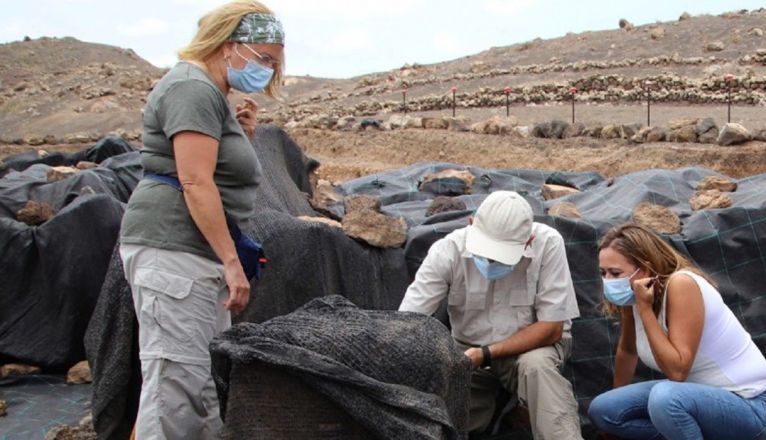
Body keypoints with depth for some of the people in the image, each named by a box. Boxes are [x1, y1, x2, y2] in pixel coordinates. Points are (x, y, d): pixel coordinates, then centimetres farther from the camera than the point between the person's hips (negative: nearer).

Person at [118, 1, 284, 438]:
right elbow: (195, 183, -20)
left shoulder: (209, 93, 20)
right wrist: (231, 262, -20)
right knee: (178, 376, -9)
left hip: (199, 253, 11)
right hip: (173, 247, -11)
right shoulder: (194, 89, -12)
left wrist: (242, 137, 7)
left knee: (210, 377, 12)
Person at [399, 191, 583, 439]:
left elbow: (551, 328, -18)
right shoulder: (447, 250, -21)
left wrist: (487, 354, -27)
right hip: (468, 350, 2)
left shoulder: (547, 244, -23)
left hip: (533, 343, -1)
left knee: (536, 365, -34)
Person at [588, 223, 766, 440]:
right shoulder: (633, 294, -5)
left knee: (665, 397, -36)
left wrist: (645, 309, -30)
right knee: (601, 410, -2)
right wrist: (617, 405, 24)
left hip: (747, 403, -7)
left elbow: (677, 371, -31)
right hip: (698, 392, 8)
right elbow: (627, 350, 13)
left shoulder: (681, 284, -27)